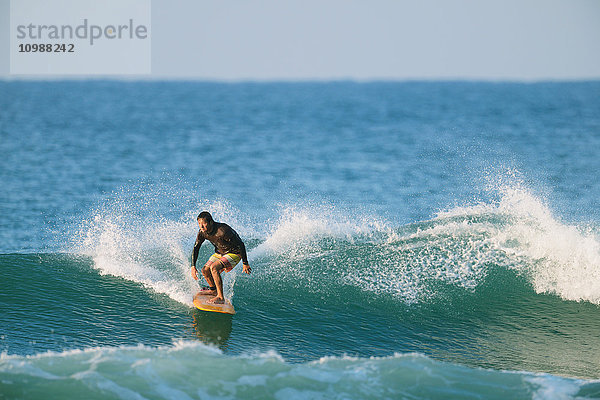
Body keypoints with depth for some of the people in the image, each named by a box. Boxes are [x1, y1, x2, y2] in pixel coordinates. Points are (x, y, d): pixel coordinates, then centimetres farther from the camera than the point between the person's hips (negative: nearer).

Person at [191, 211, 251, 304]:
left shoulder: (222, 231, -35)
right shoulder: (202, 233, -14)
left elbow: (241, 245, -26)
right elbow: (196, 248, 2)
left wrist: (245, 264, -19)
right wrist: (193, 266, -8)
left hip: (234, 254, -8)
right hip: (220, 253, 8)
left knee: (214, 267, -27)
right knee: (205, 270, 0)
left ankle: (220, 297, -22)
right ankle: (214, 290, 30)